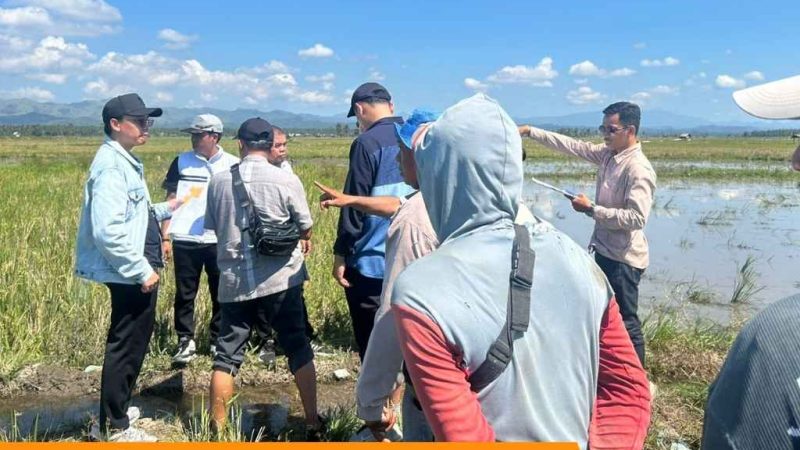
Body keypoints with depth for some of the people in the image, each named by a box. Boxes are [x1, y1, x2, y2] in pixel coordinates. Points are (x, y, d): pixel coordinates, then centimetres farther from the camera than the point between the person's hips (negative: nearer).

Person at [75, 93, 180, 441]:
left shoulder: (125, 161, 13)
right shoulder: (111, 166, -19)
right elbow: (108, 230, -28)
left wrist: (163, 210, 20)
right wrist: (141, 270, -23)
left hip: (135, 272, 10)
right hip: (131, 274, -10)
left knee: (130, 342, 21)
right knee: (126, 345, 0)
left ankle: (115, 410, 36)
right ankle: (113, 427, 12)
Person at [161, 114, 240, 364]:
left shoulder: (233, 165, 1)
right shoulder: (181, 162, 4)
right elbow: (171, 201, 6)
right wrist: (165, 237, 0)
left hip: (220, 242, 0)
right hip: (184, 241, 1)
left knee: (222, 295, 8)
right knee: (185, 294, 7)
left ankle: (218, 341, 22)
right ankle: (186, 342, 19)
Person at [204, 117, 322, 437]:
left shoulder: (218, 181, 0)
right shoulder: (286, 180, -8)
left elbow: (212, 227, 13)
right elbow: (306, 232, 1)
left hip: (233, 282, 2)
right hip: (280, 279, -2)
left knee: (227, 355, 11)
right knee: (298, 349, 10)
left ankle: (218, 428, 17)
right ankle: (312, 422, 16)